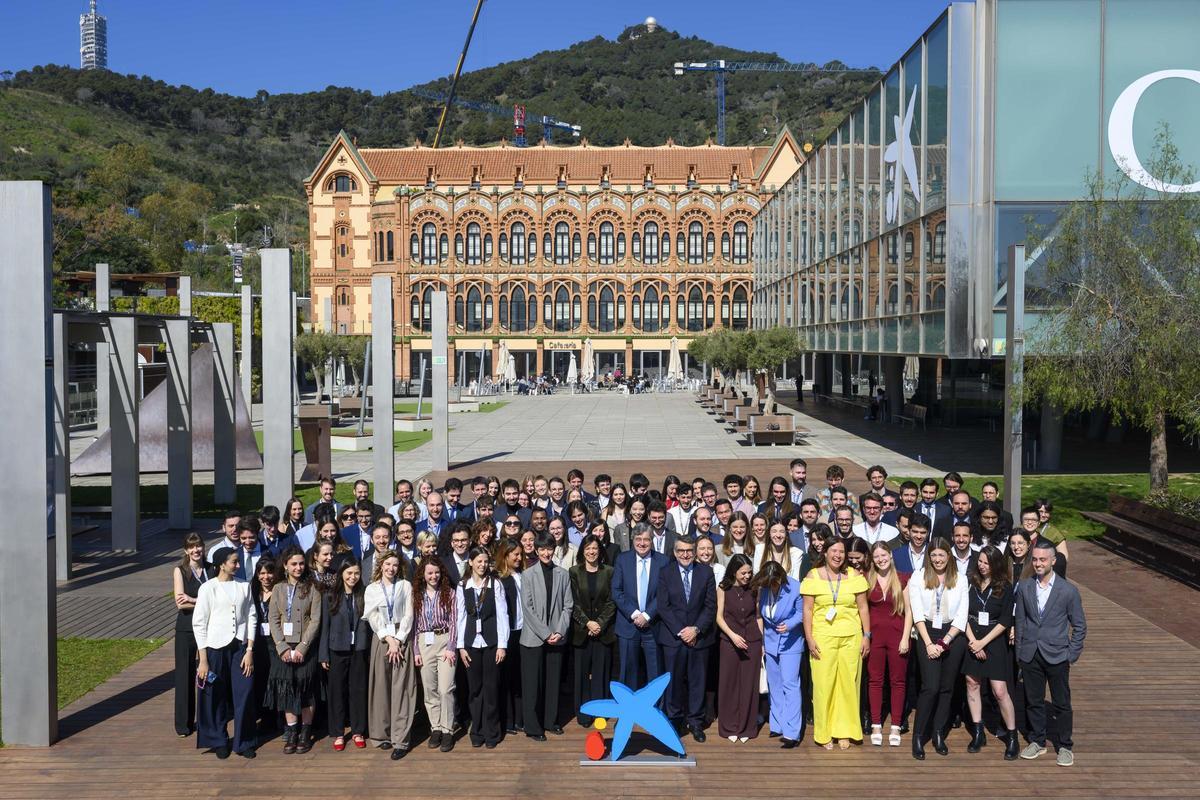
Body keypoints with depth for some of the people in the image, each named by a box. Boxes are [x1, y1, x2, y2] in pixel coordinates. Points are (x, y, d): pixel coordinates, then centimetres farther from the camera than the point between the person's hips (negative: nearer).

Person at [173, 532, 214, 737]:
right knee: (185, 676, 3)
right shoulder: (179, 570, -1)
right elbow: (180, 604, -11)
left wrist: (192, 600, -13)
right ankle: (184, 724, 13)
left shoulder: (211, 570, 6)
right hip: (186, 628, -2)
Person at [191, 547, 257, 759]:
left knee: (245, 695, 1)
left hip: (240, 648, 2)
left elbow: (251, 618, 6)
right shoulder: (208, 588, -4)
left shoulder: (244, 586, 5)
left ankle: (244, 742, 16)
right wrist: (202, 659, -6)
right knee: (216, 697, 7)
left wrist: (250, 650, -1)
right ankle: (218, 741, 26)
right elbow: (199, 624, -3)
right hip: (215, 648, -2)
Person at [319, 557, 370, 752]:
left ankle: (358, 731, 17)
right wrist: (323, 655, -1)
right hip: (338, 650, 0)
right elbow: (325, 627, 2)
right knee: (337, 691, 5)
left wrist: (370, 652, -2)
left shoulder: (363, 597, 2)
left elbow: (368, 624, 2)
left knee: (358, 691, 5)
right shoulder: (330, 598, 0)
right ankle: (338, 733, 16)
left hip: (359, 650, 0)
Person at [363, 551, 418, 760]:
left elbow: (408, 614, 2)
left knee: (401, 688, -6)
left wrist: (398, 640, -9)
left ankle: (400, 740, -9)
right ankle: (383, 734, 10)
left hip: (401, 638, -1)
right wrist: (389, 639, -10)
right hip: (381, 638, 1)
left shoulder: (405, 586, 9)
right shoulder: (371, 589, 11)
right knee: (380, 686, 0)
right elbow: (373, 617, 1)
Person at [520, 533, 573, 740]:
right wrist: (545, 633, -11)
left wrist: (560, 631, -8)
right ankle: (533, 727, 9)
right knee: (533, 683, 1)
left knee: (553, 681, 9)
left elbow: (567, 606, 4)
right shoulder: (528, 575, -3)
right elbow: (527, 608, -7)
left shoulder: (563, 574, 5)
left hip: (557, 637, 3)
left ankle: (551, 721, 22)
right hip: (533, 637, -2)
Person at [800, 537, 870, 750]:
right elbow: (807, 610, 1)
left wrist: (866, 635, 3)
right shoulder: (813, 576, 2)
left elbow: (863, 608, 8)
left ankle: (844, 731, 17)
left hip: (851, 637, 1)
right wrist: (809, 639, -5)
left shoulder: (854, 576, 5)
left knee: (848, 683, 4)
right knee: (823, 684, -1)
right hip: (823, 638, -1)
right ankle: (824, 732, 11)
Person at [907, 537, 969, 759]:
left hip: (953, 635, 2)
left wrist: (945, 642, -8)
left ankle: (938, 734, 18)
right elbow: (918, 613, -2)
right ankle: (918, 737, -1)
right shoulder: (918, 578, 2)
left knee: (947, 687, 6)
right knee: (930, 687, -12)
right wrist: (929, 643, -10)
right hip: (928, 634, -2)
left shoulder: (960, 579, 5)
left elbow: (962, 615, 1)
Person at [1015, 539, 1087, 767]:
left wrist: (1072, 655, -5)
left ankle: (1065, 746, 22)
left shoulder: (1068, 590, -7)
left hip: (1057, 655, -2)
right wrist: (1019, 652, 5)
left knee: (1062, 703, 7)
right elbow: (1020, 622, 7)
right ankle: (1037, 741, 28)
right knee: (1033, 701, 12)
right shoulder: (1024, 588, 1)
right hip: (1030, 655, 3)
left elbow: (1079, 626, -1)